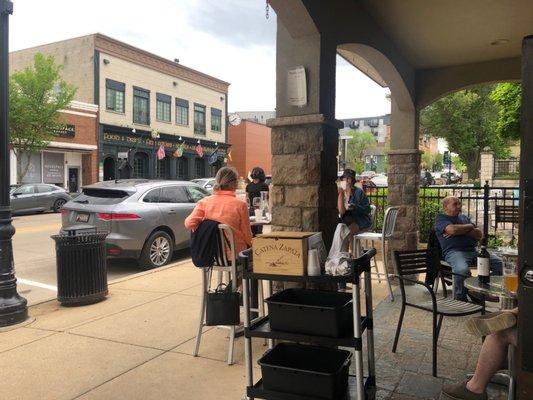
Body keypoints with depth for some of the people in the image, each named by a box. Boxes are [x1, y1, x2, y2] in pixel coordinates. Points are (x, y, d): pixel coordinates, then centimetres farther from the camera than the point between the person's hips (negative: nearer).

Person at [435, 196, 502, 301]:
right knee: (462, 270, -37)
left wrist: (461, 231, -3)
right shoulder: (441, 218, 7)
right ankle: (460, 299, -18)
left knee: (498, 263, -7)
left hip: (473, 250, 7)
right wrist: (470, 226, 3)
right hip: (454, 251, -7)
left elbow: (479, 234, 15)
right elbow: (452, 229, -16)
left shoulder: (464, 217, 26)